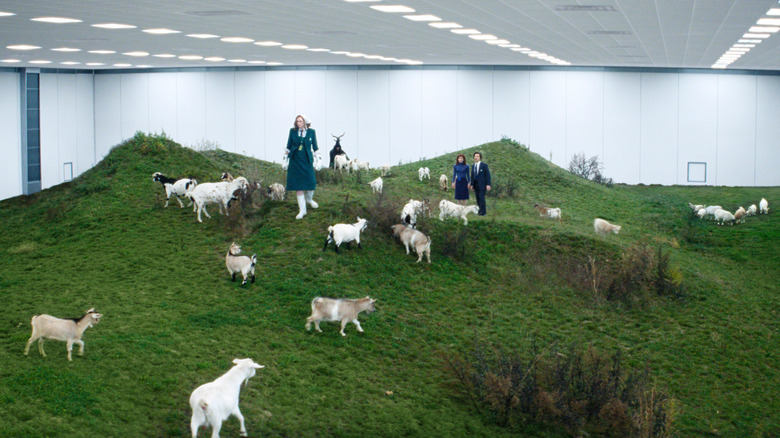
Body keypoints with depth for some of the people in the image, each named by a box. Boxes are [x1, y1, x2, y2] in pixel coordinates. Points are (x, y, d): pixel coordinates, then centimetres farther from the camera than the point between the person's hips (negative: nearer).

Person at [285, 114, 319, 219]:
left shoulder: (311, 132, 2)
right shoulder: (293, 131, 3)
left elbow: (315, 147, 8)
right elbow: (288, 146, 10)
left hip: (307, 161, 0)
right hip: (295, 161, 0)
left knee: (310, 182, -3)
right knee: (298, 185, -3)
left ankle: (309, 199, 32)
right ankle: (302, 210, 2)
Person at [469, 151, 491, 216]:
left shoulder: (484, 165, -5)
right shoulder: (473, 166, 12)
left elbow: (488, 175, -7)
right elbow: (472, 176, 15)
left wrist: (488, 185, -14)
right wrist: (472, 184, 8)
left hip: (482, 185, -6)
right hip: (476, 185, 6)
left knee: (481, 197, -12)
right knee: (478, 198, 5)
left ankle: (483, 211, -7)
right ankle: (479, 210, 11)